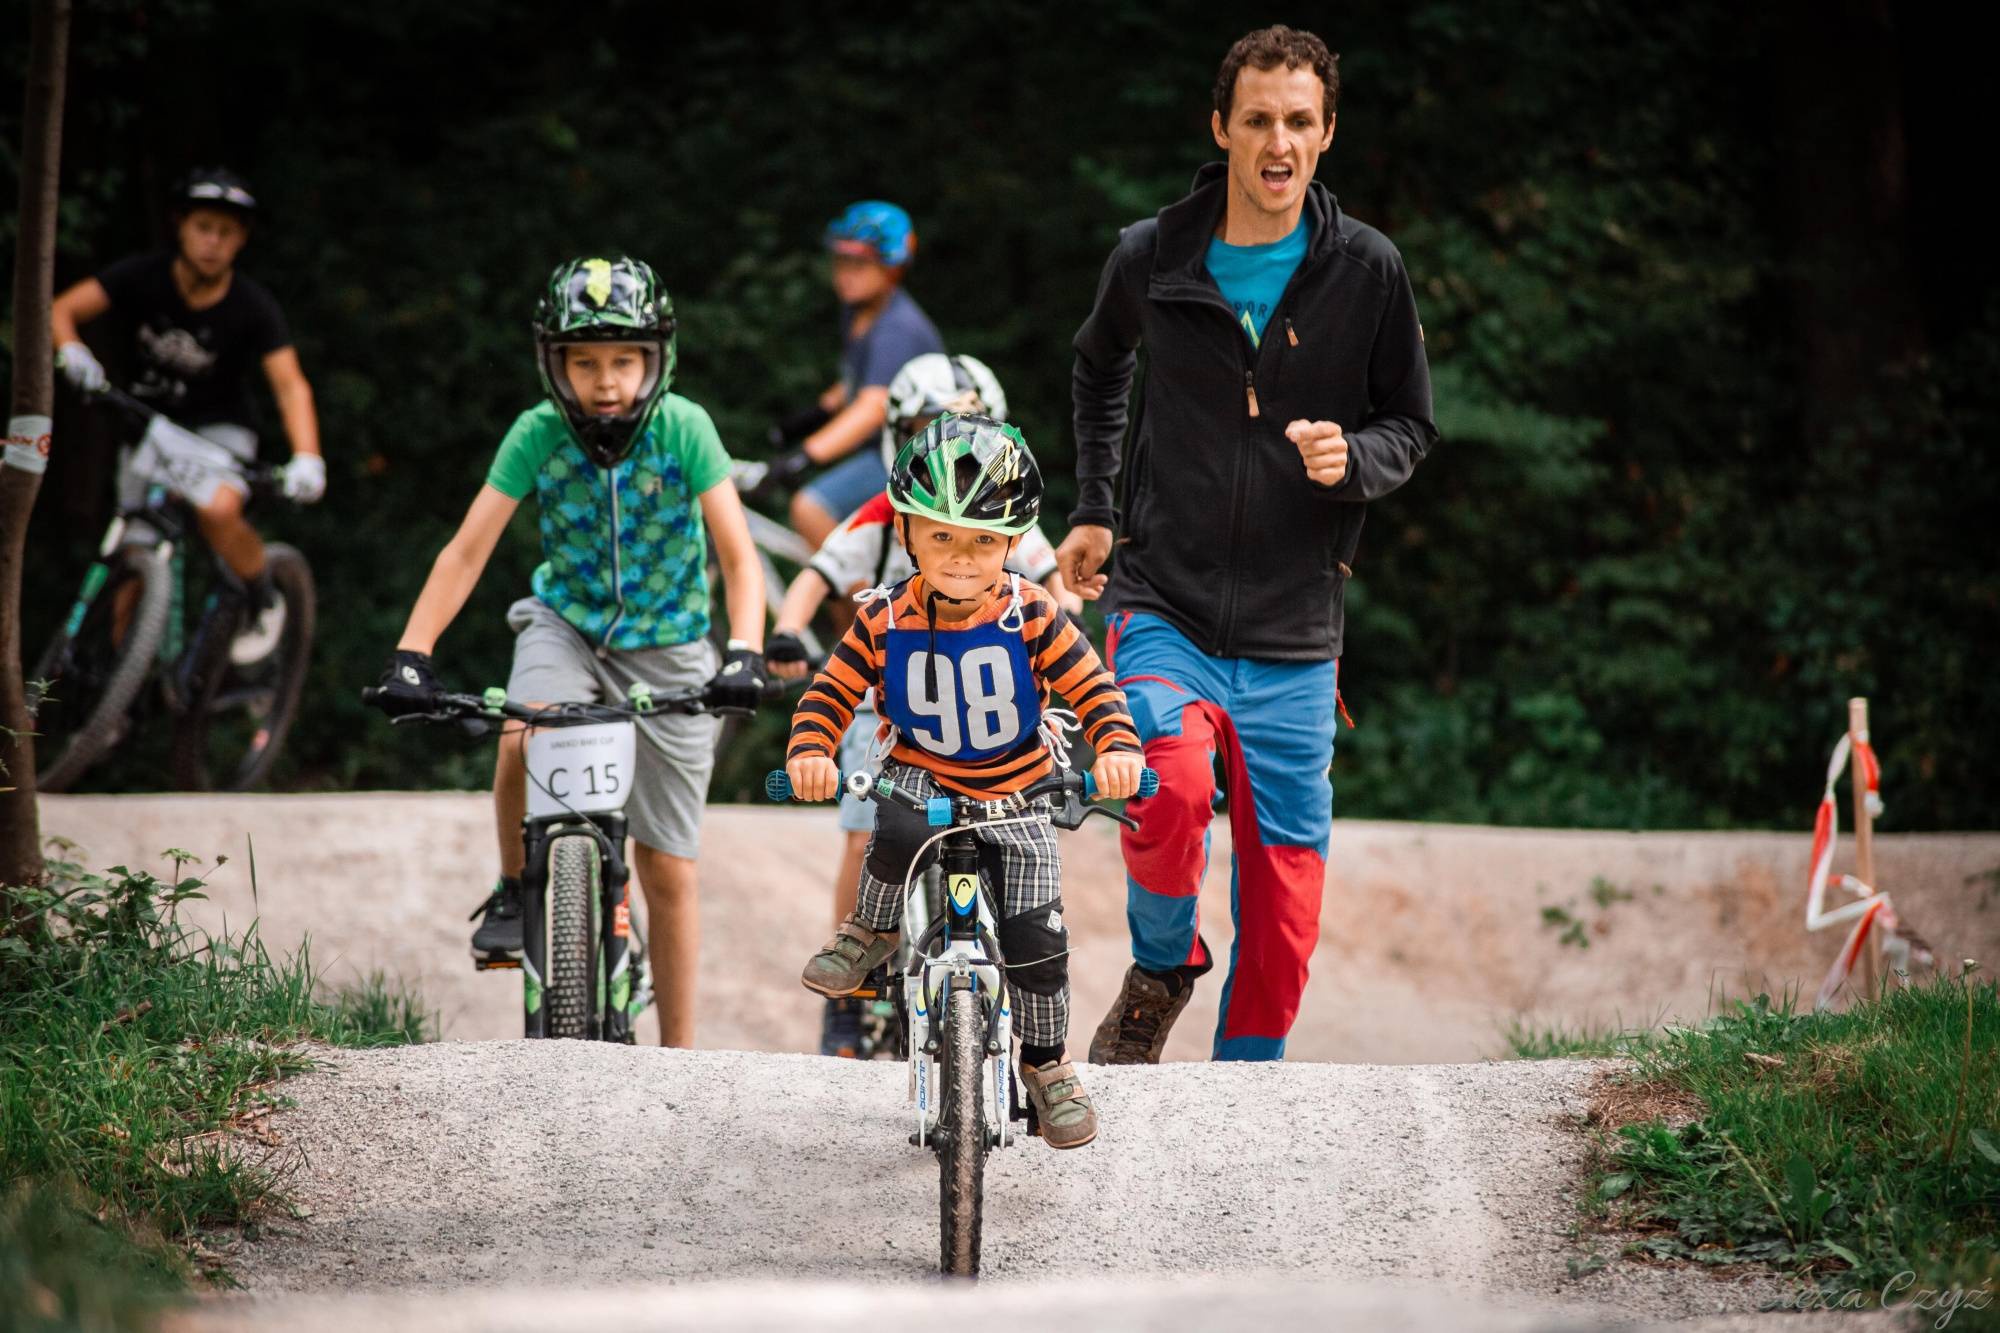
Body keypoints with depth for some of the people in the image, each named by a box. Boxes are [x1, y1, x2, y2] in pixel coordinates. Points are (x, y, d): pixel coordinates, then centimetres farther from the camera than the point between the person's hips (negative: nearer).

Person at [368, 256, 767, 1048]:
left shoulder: (683, 429, -18)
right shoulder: (538, 435, -15)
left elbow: (739, 557, -20)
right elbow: (467, 551, -16)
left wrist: (744, 653, -37)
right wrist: (411, 654, -28)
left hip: (667, 645, -1)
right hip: (567, 624, 1)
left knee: (668, 872, 0)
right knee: (522, 740, -34)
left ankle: (677, 1053, 12)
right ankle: (514, 891, -6)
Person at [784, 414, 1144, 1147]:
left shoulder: (1030, 616, -15)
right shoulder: (886, 621, -13)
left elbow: (1090, 686, -15)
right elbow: (832, 692, -8)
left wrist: (1118, 749, -34)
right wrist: (809, 753, -28)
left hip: (1015, 794, 0)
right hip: (921, 776, 0)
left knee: (1035, 935, -7)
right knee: (898, 836, -36)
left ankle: (1047, 1063, 18)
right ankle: (871, 932, -4)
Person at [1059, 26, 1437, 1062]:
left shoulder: (1367, 272, -1)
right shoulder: (1152, 258, 0)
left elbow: (1411, 426, 8)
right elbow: (1099, 368, 22)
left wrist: (1352, 459, -14)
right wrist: (1094, 509, 19)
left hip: (1293, 636, 1)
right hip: (1163, 607, -1)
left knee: (1286, 880, 4)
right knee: (1171, 790, -27)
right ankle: (1161, 968, 2)